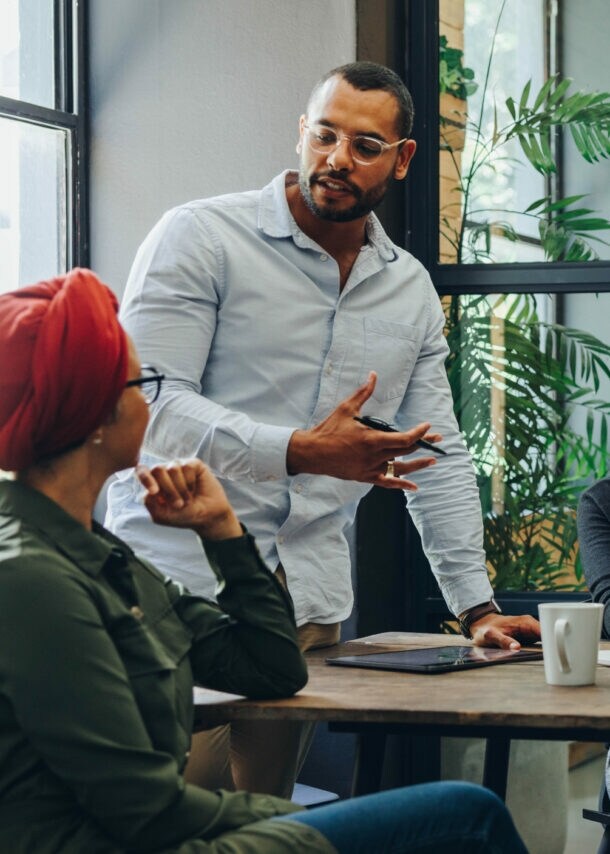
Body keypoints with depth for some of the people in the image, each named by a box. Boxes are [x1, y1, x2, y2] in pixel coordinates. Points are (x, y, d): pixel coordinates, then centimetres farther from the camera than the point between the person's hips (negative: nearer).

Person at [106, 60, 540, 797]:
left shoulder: (411, 290, 14)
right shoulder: (200, 238, -4)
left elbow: (439, 459, 18)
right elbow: (151, 406, -15)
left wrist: (477, 608, 11)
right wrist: (301, 452, -26)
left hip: (308, 606, 5)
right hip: (179, 587, -5)